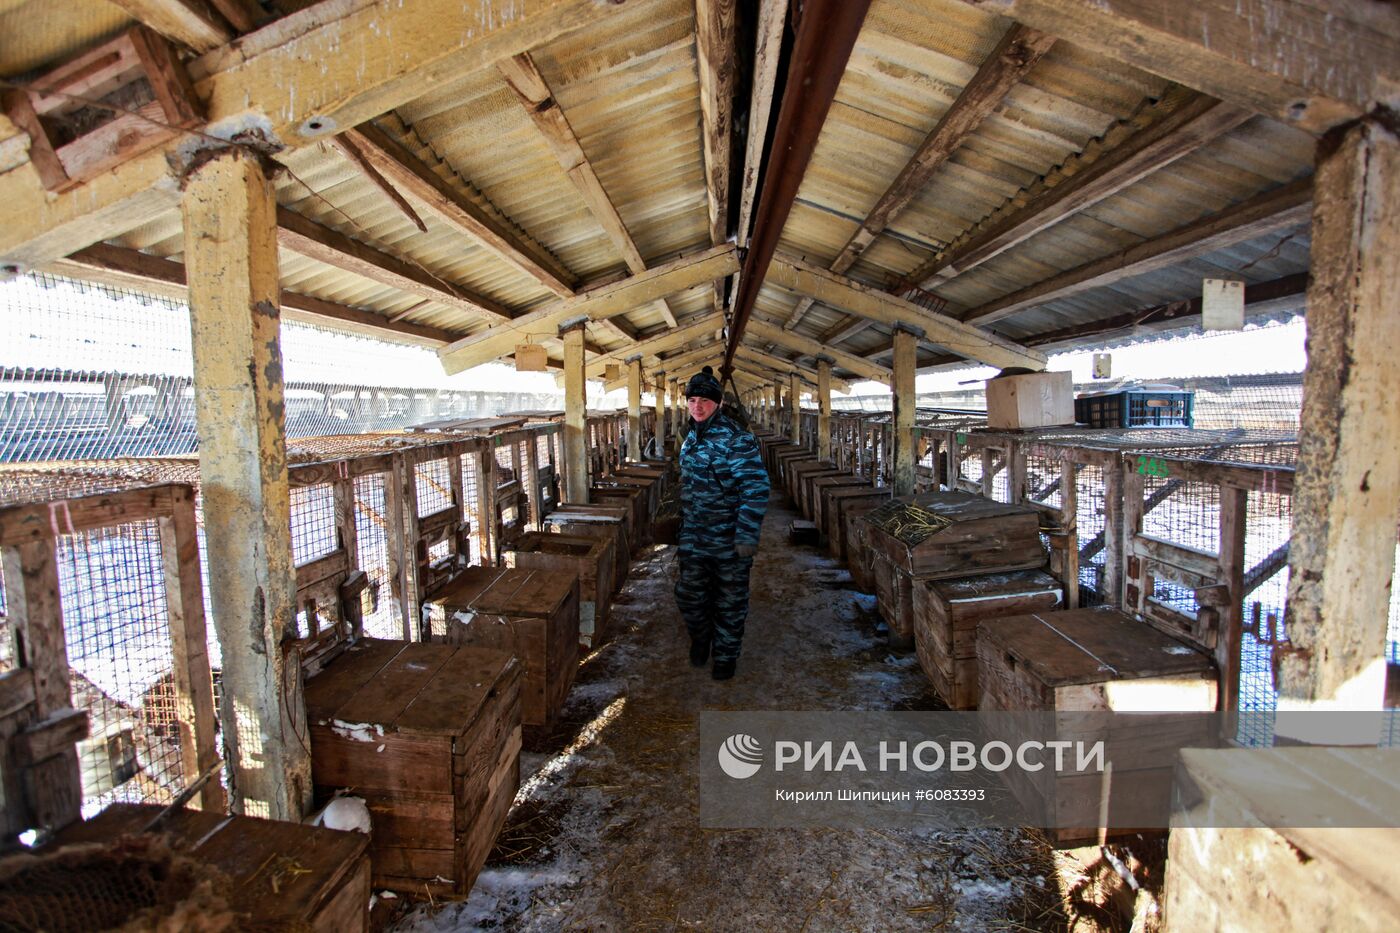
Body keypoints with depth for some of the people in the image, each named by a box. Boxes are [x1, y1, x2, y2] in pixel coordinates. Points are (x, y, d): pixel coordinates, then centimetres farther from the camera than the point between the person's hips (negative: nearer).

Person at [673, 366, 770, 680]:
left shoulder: (736, 439, -17)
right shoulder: (692, 437, 7)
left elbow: (756, 488, -22)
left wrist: (747, 536, -24)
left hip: (729, 540, -6)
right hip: (693, 537, 6)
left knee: (729, 601, 10)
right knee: (690, 594, 14)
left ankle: (726, 655, 30)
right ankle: (700, 639, 42)